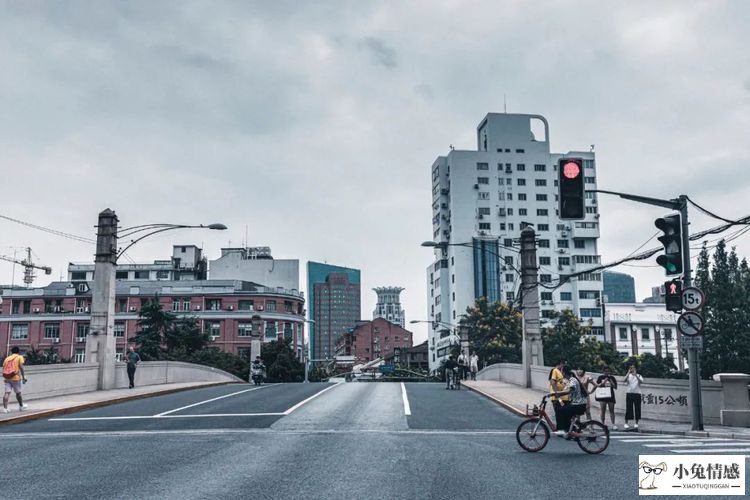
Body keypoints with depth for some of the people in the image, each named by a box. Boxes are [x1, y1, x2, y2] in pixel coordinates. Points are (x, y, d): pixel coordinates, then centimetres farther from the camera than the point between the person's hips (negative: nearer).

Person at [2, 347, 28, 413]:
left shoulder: (7, 358, 17)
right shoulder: (19, 357, 4)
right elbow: (21, 367, -7)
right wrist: (23, 377, -7)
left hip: (6, 378, 4)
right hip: (15, 377, -4)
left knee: (7, 393, -2)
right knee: (18, 392, 10)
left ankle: (5, 408, -11)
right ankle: (21, 406, 26)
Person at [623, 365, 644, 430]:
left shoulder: (639, 375, 8)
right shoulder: (628, 375, 8)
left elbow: (641, 381, -13)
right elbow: (624, 381, -12)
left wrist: (635, 375, -24)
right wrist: (628, 373, -17)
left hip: (637, 393, 1)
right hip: (629, 393, -1)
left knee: (637, 408, 2)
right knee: (628, 408, -2)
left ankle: (636, 423, 12)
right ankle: (626, 423, 4)